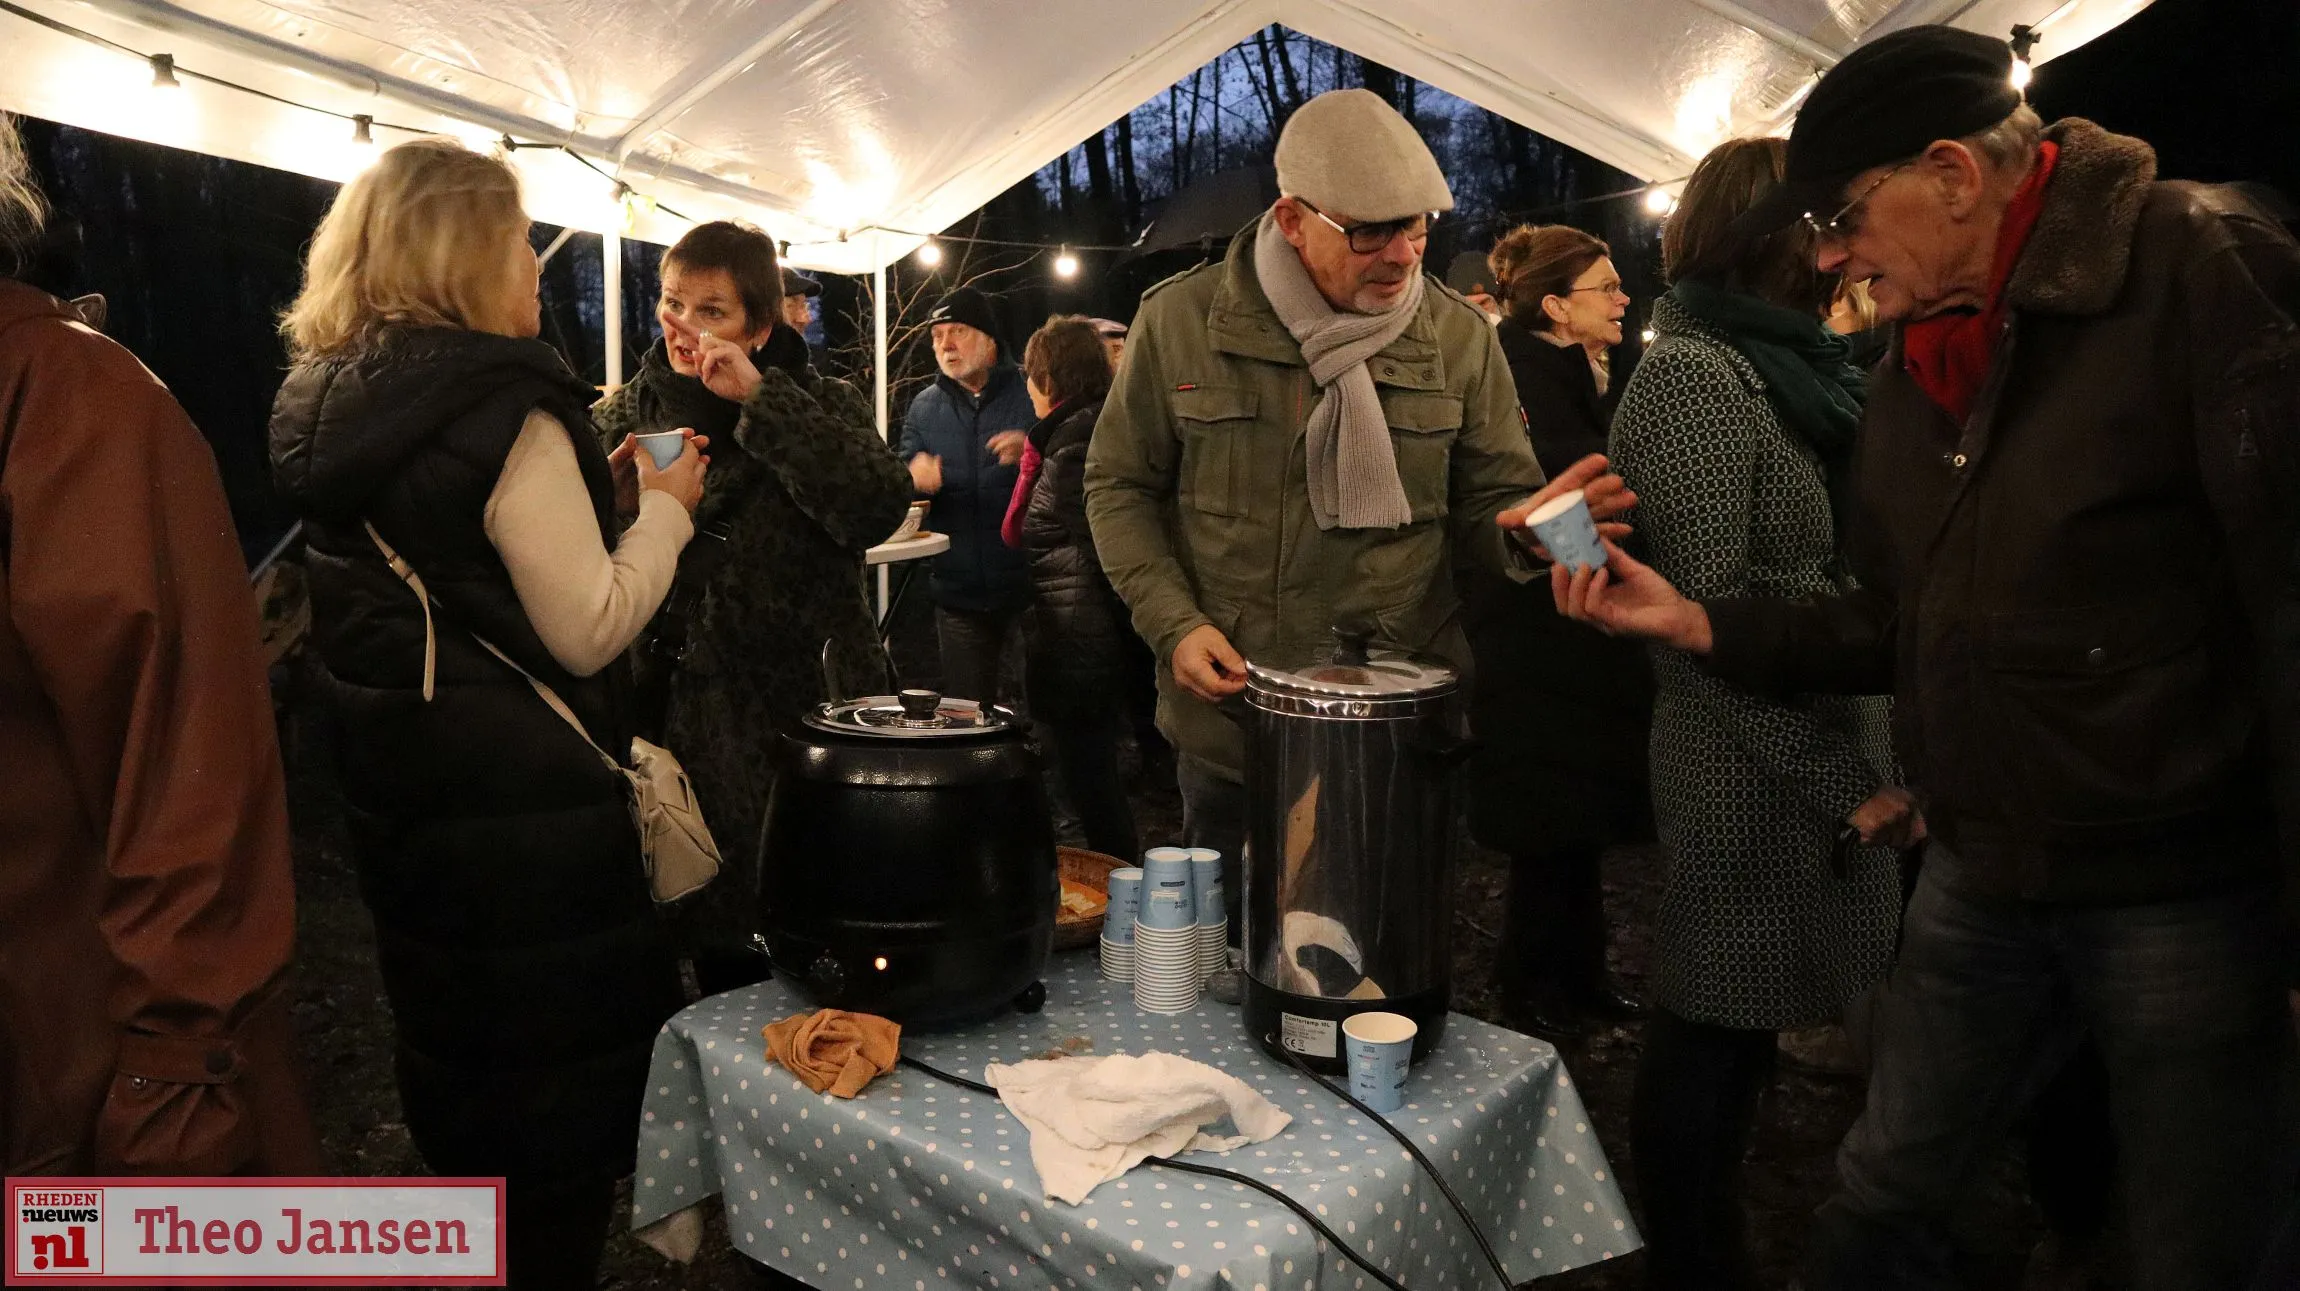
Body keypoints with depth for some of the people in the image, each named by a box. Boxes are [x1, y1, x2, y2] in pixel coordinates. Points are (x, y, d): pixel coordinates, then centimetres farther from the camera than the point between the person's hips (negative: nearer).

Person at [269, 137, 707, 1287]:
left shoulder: (328, 401, 6)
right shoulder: (499, 406, -19)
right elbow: (589, 629, -21)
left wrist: (590, 495, 11)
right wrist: (663, 510, -8)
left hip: (396, 783, 9)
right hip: (521, 799, -9)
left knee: (457, 1050, 23)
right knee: (560, 1080, 7)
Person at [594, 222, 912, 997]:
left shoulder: (818, 406, 1)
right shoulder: (624, 415, 9)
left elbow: (877, 510, -20)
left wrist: (759, 399, -20)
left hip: (806, 721, -2)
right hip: (682, 724, 2)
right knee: (722, 961, 12)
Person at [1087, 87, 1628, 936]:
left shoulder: (1458, 338, 1)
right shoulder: (1181, 319, -3)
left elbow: (1490, 505, 6)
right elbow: (1121, 487, 4)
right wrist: (1173, 625, -9)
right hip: (1225, 722, 0)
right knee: (1231, 959, 16)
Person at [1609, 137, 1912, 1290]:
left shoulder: (1787, 369, 15)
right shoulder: (1695, 373, -13)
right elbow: (1716, 611, -20)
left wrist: (1870, 763, 10)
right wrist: (1846, 781, -17)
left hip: (1818, 767, 9)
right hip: (1755, 784, -9)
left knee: (1739, 1035, 18)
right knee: (1711, 1046, 4)